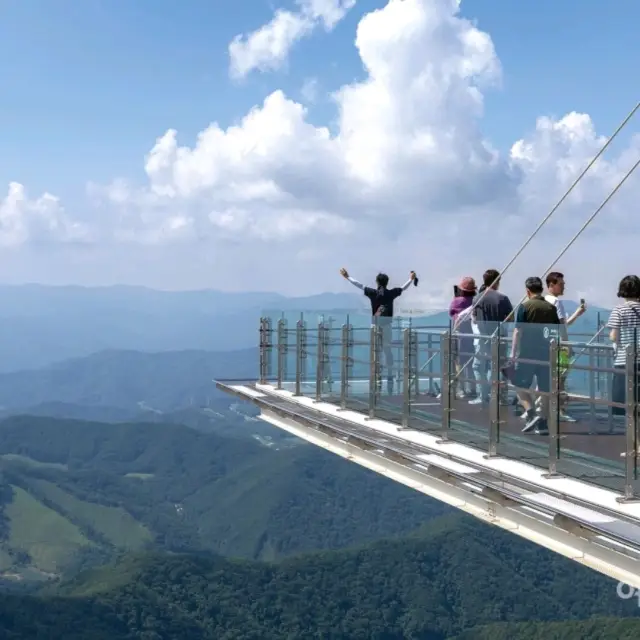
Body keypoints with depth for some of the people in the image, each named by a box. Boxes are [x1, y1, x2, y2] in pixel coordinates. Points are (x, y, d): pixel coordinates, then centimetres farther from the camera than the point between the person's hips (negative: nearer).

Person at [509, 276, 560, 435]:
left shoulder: (525, 306, -6)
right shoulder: (551, 308, 6)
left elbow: (518, 332, -10)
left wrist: (513, 352, -6)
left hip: (527, 353, -4)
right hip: (546, 353, 4)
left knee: (520, 385, 8)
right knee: (545, 389, 7)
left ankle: (531, 413, -10)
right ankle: (543, 423, 8)